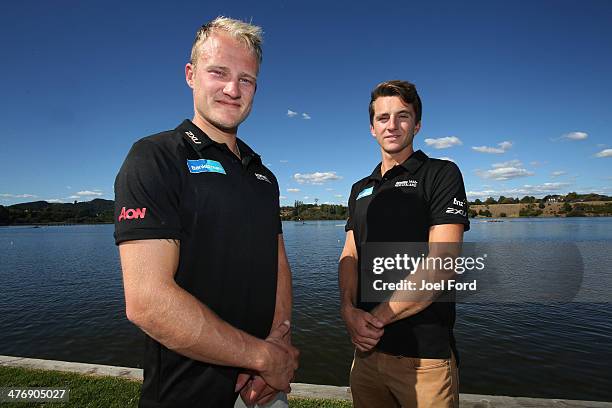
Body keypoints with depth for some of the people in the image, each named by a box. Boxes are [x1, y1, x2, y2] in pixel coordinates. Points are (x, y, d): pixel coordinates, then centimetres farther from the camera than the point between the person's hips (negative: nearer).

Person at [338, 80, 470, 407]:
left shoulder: (441, 174, -6)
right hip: (366, 345, 6)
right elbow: (349, 256, 5)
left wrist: (377, 317, -15)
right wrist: (349, 310, -12)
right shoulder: (360, 189, 12)